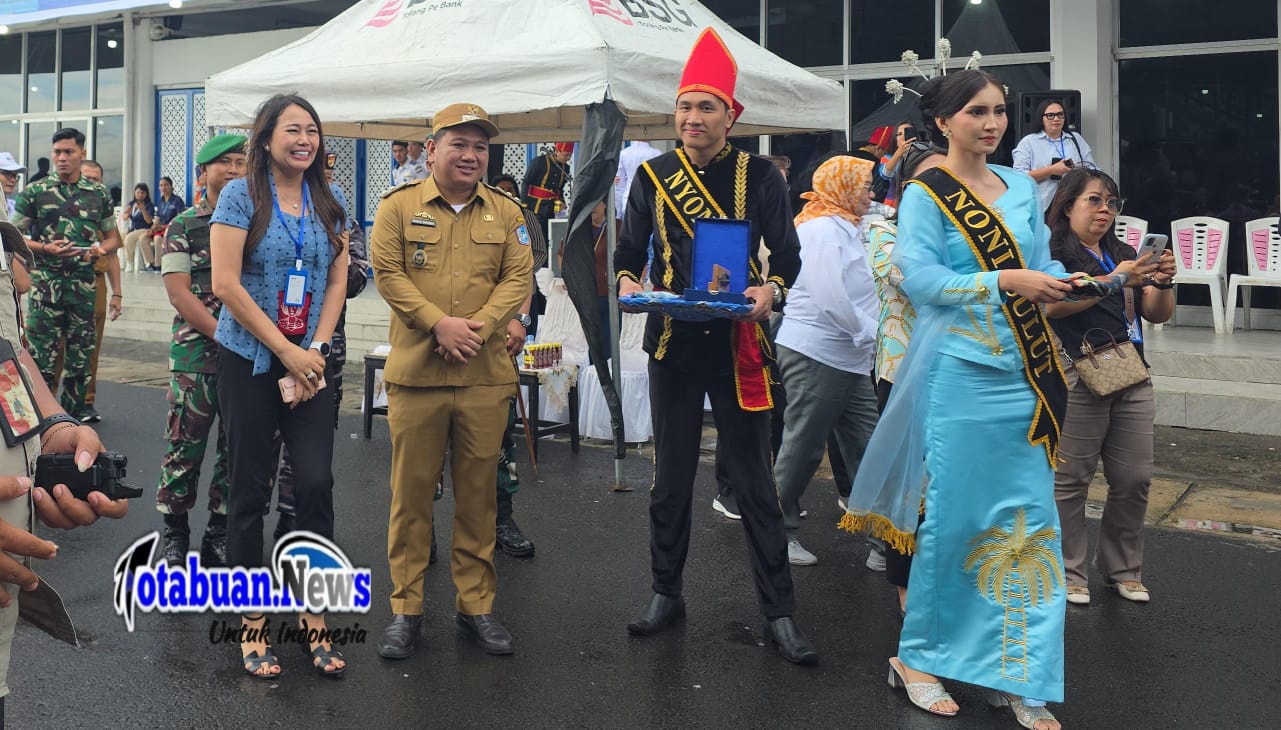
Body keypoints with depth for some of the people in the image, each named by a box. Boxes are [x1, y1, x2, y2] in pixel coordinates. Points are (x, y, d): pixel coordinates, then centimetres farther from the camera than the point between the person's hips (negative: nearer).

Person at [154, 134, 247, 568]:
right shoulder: (183, 226, 3)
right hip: (196, 352, -2)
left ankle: (220, 530, 18)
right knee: (185, 443, 1)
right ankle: (174, 531, 16)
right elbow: (179, 293, -5)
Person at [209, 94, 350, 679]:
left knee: (316, 482, -4)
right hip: (249, 360, -3)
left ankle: (314, 614, 10)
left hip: (310, 362, 3)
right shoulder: (241, 195, -5)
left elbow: (337, 281, 7)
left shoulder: (329, 202, 7)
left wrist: (316, 351, -6)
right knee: (250, 489, 4)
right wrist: (288, 353, -12)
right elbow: (226, 285, -12)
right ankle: (253, 620, 17)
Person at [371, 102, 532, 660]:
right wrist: (439, 324, -15)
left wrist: (478, 328, -13)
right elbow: (387, 273, -4)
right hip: (416, 373, -1)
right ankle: (405, 607, 16)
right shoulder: (399, 206, 4)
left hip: (486, 376, 2)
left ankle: (476, 605, 20)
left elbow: (517, 279, 2)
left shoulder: (506, 213, 10)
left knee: (478, 493, 8)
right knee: (411, 490, 4)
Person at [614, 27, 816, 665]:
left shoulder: (760, 176, 1)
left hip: (738, 346, -2)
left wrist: (772, 289, -20)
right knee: (671, 476, 11)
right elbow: (629, 248, 11)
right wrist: (627, 281, -11)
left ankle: (778, 612, 11)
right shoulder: (652, 175, 5)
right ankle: (667, 593, 27)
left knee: (753, 480, 2)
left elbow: (787, 253, 1)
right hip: (671, 344, 2)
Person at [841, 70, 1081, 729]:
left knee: (1028, 518, 5)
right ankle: (917, 656, 17)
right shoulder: (925, 195, -3)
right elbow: (918, 278, -14)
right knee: (951, 516, -1)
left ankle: (1016, 675, 16)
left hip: (1024, 375, 6)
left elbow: (1043, 267, 13)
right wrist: (1003, 282, -20)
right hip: (959, 373, -6)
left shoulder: (1020, 188, 13)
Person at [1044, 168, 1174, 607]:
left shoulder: (1124, 254, 21)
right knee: (1070, 480, -4)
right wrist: (1115, 281, -24)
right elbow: (1053, 306, -17)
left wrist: (1163, 281, -4)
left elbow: (1157, 314, 16)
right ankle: (1068, 572, 9)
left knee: (1134, 478, 6)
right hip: (1078, 377, -6)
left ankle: (1123, 569, 21)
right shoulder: (1053, 252, 1)